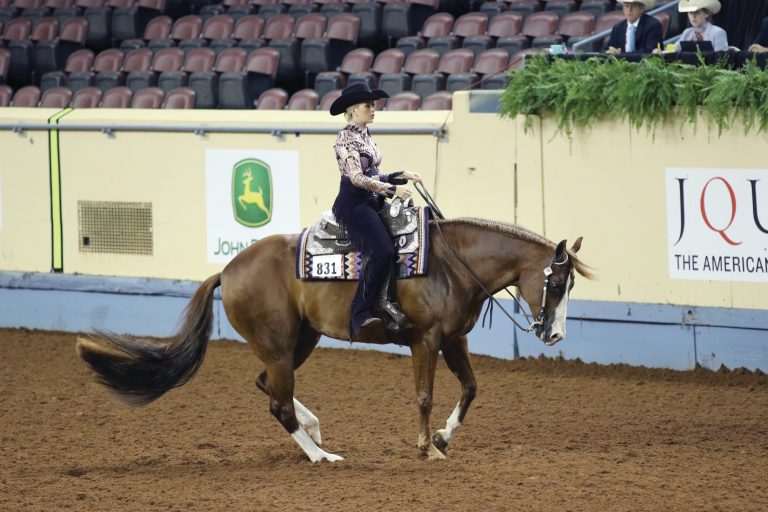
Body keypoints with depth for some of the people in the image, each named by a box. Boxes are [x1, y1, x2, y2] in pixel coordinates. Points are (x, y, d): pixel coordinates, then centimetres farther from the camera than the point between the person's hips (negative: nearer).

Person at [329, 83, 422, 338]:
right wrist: (393, 189, -21)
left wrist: (402, 175, 12)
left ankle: (382, 301, -10)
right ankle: (361, 315, -23)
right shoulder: (346, 138, -9)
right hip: (353, 204, -9)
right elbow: (357, 178, -19)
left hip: (372, 202, 9)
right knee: (382, 251, -27)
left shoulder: (365, 136, 18)